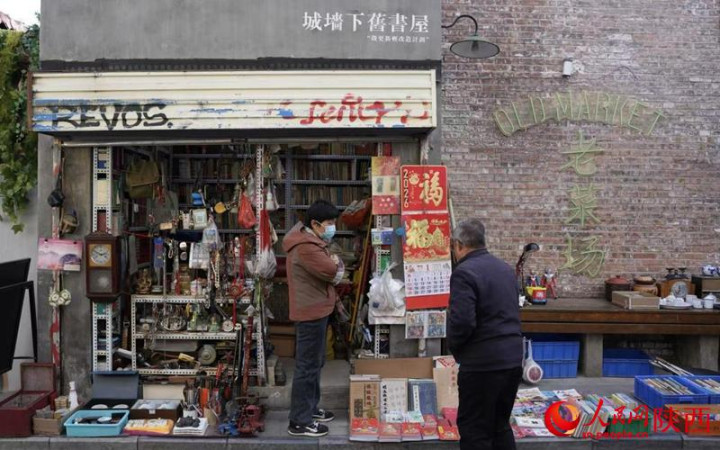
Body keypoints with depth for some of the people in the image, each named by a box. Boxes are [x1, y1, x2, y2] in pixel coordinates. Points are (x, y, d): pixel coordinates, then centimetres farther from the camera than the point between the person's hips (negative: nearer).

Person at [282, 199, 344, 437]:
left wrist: (334, 262, -8)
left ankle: (310, 408, 33)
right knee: (307, 366, -3)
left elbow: (332, 268, 14)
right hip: (311, 313, -11)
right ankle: (299, 421, 7)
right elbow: (333, 271, -28)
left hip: (315, 310, 11)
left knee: (315, 362, 20)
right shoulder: (306, 247, -23)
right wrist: (337, 263, -6)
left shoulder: (312, 241, 12)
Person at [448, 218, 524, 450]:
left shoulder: (464, 272, -16)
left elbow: (462, 321, -23)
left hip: (482, 363, -8)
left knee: (474, 430, 5)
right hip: (513, 358, 8)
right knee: (500, 424, 20)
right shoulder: (505, 268, 12)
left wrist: (454, 347, -5)